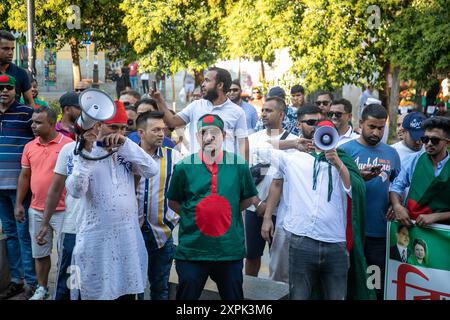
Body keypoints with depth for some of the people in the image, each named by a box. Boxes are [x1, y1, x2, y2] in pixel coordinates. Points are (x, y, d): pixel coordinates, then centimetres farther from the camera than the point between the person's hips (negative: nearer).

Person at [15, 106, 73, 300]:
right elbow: (24, 176, 11)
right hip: (36, 210, 5)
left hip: (62, 210, -5)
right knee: (40, 252, 15)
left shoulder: (68, 144, -10)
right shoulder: (29, 147, 6)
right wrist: (18, 203, 8)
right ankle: (42, 288, 29)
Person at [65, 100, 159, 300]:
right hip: (96, 239, -4)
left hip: (128, 238, 4)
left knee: (127, 292, 12)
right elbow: (76, 191, -18)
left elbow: (152, 170, -8)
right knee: (94, 292, 3)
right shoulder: (83, 153, -4)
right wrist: (85, 152, -22)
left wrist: (126, 144, -17)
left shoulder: (127, 154, 8)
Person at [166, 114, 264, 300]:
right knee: (187, 295, 11)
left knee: (233, 296, 14)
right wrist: (193, 215, -2)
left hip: (231, 249, 1)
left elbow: (247, 199, 10)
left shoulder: (239, 165, -1)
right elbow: (173, 203, 8)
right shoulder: (184, 167, -3)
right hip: (192, 250, -1)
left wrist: (224, 213, 1)